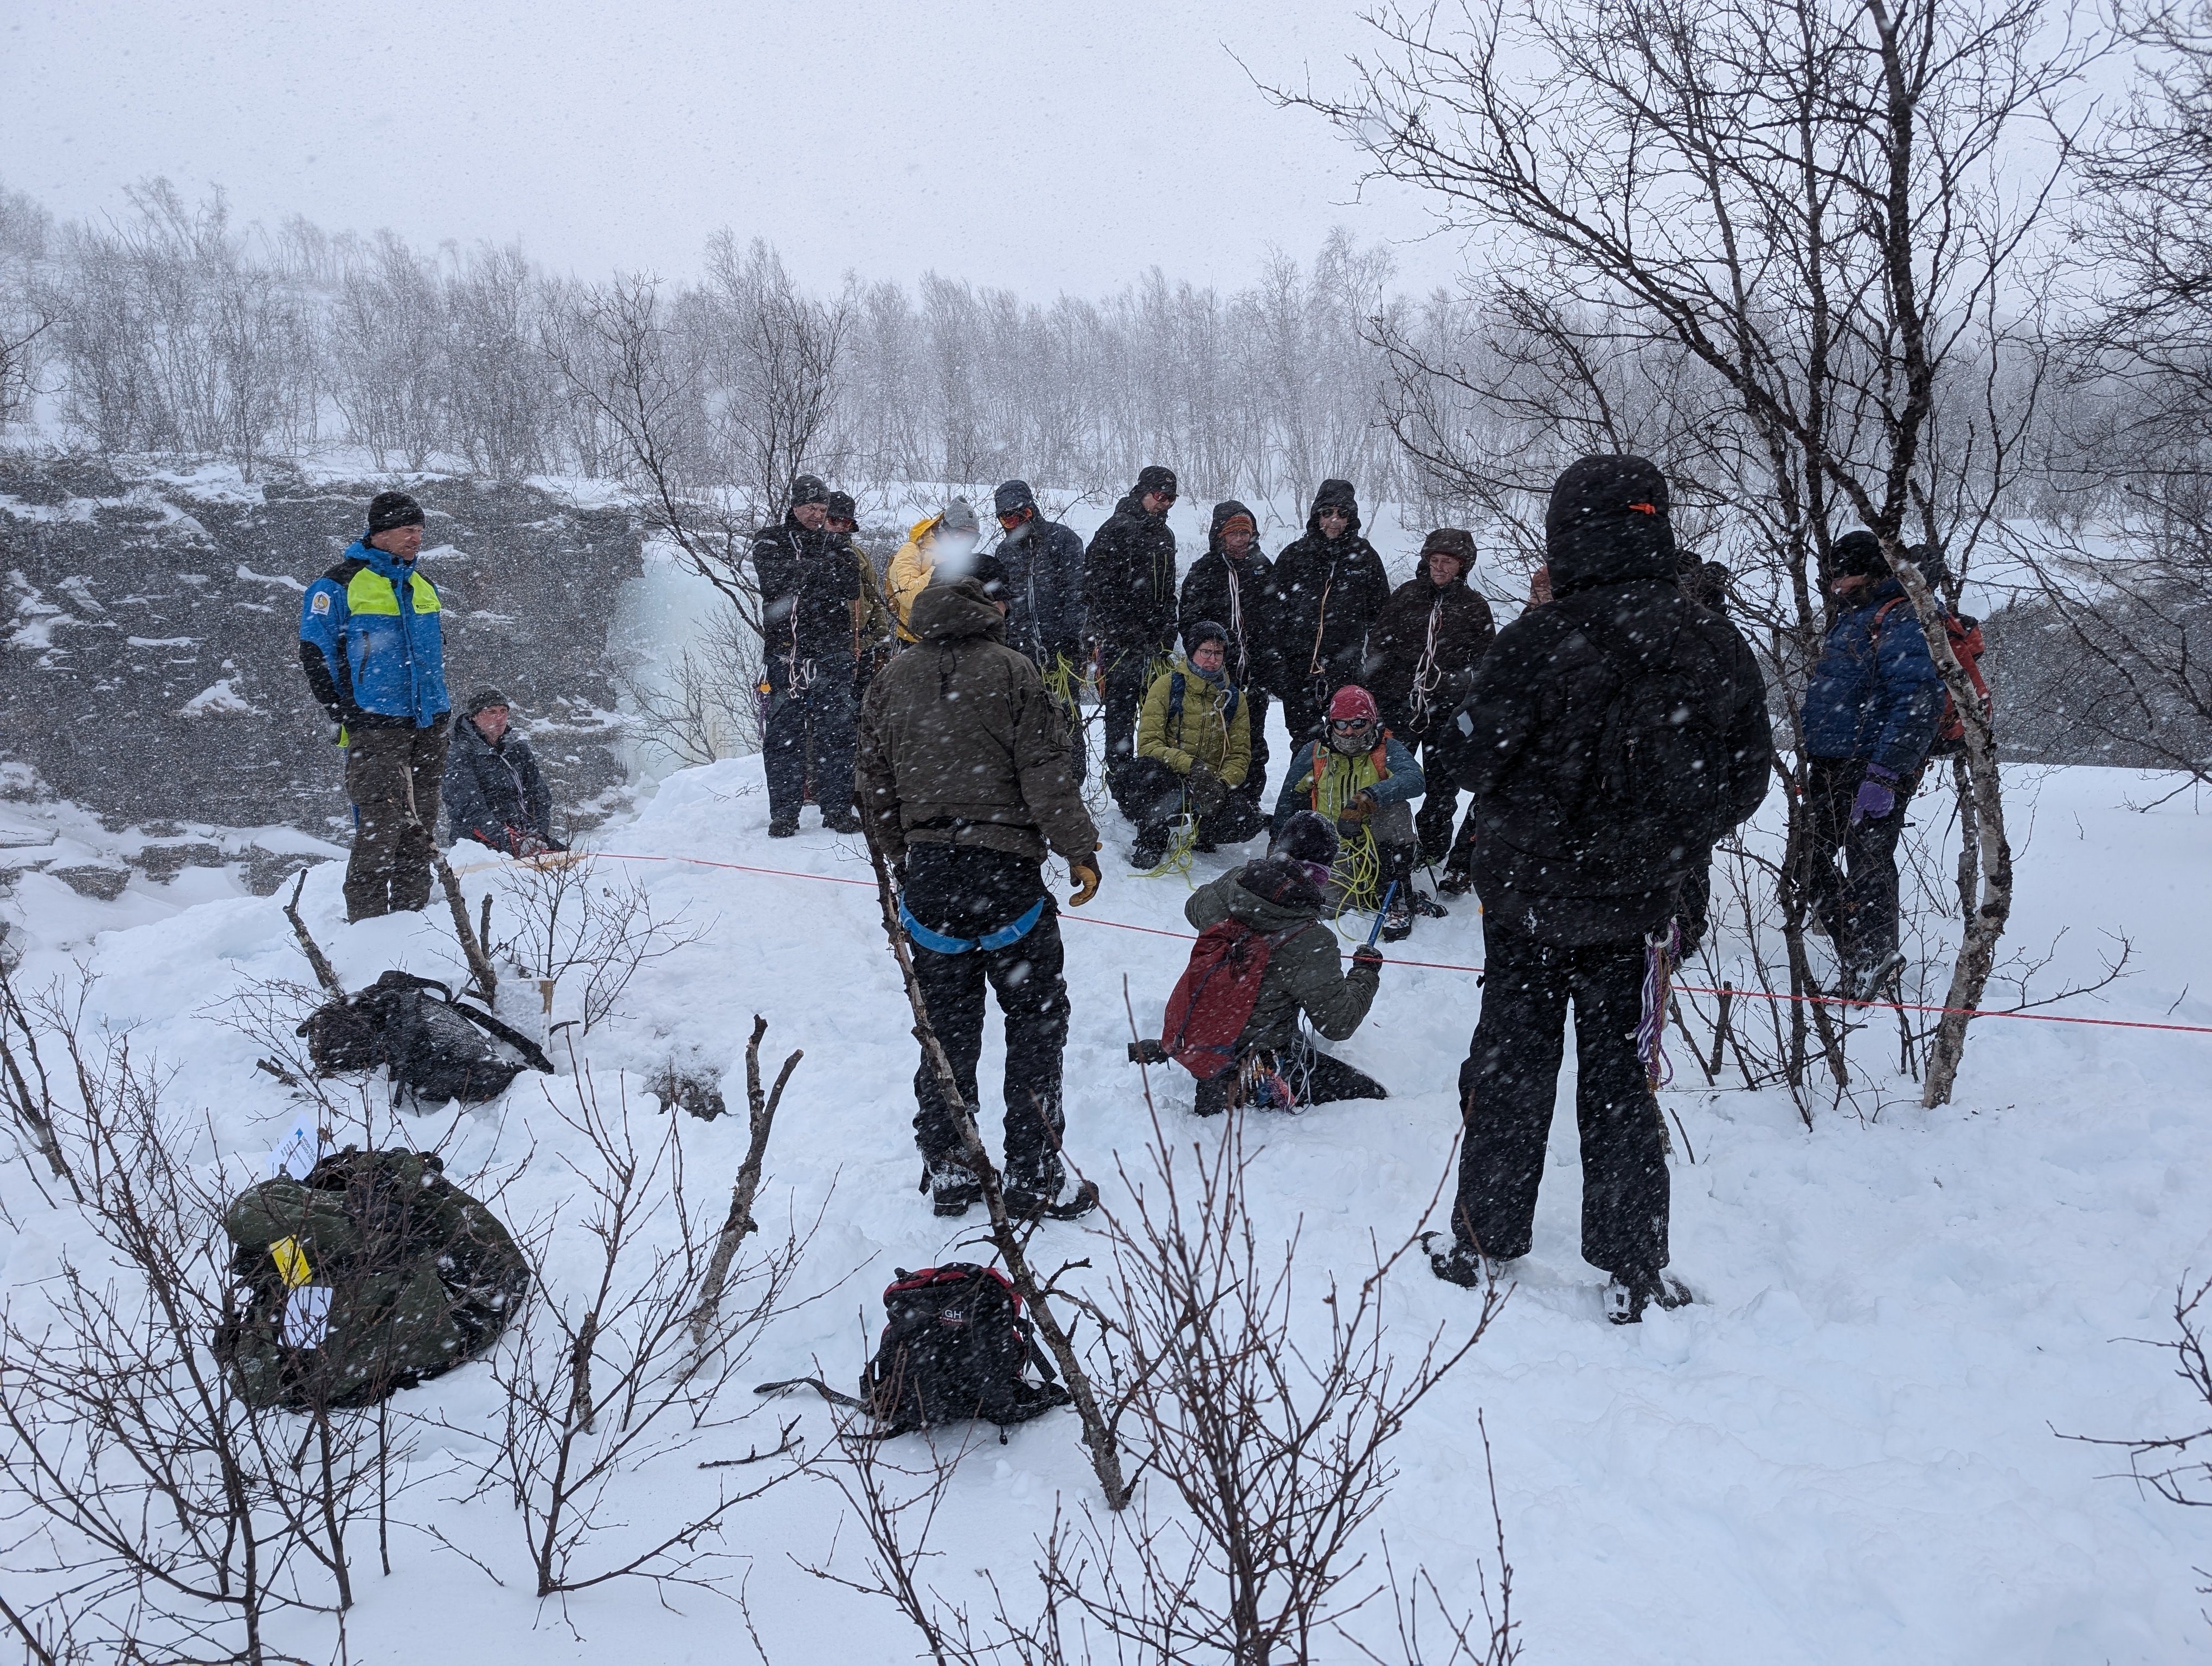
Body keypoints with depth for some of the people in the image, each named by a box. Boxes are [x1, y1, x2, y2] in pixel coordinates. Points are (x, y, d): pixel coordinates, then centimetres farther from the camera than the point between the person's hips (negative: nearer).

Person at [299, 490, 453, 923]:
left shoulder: (424, 588, 17)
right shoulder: (339, 586, -3)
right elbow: (316, 655, -3)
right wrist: (342, 717, -8)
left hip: (428, 726, 6)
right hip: (376, 727, -6)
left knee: (421, 825, 7)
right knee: (380, 824, -10)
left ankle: (412, 910, 15)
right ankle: (367, 917, -4)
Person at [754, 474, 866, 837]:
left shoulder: (834, 543, 15)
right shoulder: (771, 541, 7)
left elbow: (851, 590, 0)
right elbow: (777, 579, -13)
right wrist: (826, 566, -11)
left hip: (832, 652, 2)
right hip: (786, 650, -2)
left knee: (836, 732, 2)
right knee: (785, 733, -1)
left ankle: (838, 808, 8)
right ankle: (784, 813, 4)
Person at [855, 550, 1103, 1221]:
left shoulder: (892, 680, 9)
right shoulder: (1011, 670, -6)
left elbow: (876, 784, 14)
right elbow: (1045, 770, -10)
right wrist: (1079, 851, -5)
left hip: (927, 870, 5)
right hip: (1004, 869, -4)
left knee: (946, 1026, 13)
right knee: (1036, 1018, 7)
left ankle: (948, 1175, 19)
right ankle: (1033, 1177, 9)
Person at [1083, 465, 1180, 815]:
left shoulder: (1164, 535, 19)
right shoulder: (1117, 529, -8)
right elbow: (1098, 584, -15)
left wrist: (1168, 635, 14)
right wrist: (1126, 629, -17)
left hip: (1154, 642, 8)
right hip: (1120, 641, -8)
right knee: (1121, 714, -4)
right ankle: (1123, 789, 0)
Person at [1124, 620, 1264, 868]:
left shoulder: (1234, 698, 8)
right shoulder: (1167, 685, -4)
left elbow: (1240, 754, 6)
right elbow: (1148, 744, -13)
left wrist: (1221, 784, -16)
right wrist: (1190, 765, -28)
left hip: (1210, 784, 3)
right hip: (1167, 782, -3)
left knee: (1248, 824, -25)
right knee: (1145, 768, -38)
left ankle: (1203, 833, 11)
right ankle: (1151, 841, -12)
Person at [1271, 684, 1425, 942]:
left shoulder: (1388, 749, -9)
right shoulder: (1314, 754, 0)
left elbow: (1415, 780, -30)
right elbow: (1289, 799, 12)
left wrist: (1368, 797, -45)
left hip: (1380, 844, -1)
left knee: (1394, 806, -30)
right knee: (1329, 902, -26)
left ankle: (1396, 897, -21)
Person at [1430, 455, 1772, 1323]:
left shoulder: (1540, 641, -20)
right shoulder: (1716, 648, -6)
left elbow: (1476, 758, -13)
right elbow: (1745, 777, 3)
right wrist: (1664, 843, 12)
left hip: (1530, 892, -3)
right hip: (1636, 901, 3)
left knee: (1511, 1065, 12)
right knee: (1620, 1073, 15)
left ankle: (1485, 1244, 23)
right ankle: (1634, 1268, 20)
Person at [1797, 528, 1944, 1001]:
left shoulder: (1900, 623, -11)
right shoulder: (1851, 621, 20)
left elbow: (1920, 702, -22)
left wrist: (1884, 775, -27)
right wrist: (1813, 761, 24)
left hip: (1874, 770, -10)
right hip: (1830, 768, 10)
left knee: (1867, 869, -4)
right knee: (1811, 862, 11)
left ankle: (1875, 967, 8)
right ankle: (1859, 960, 22)